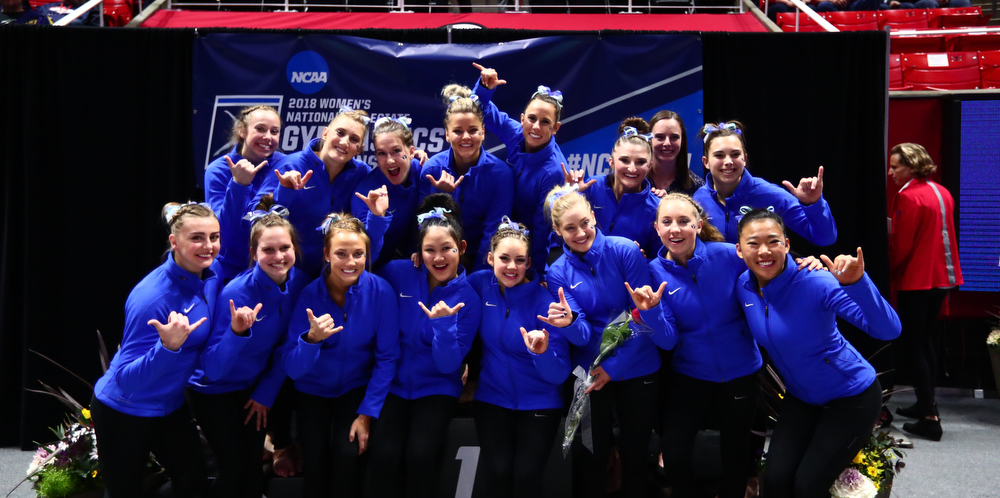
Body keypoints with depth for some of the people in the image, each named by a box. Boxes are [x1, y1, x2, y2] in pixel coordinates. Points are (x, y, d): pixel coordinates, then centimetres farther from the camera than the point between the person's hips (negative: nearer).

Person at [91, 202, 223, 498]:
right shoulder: (152, 297, -31)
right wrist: (168, 346, -46)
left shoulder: (211, 275, -11)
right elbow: (127, 378, -30)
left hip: (170, 406, 6)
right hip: (124, 411, -6)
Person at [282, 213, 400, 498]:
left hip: (358, 386, -1)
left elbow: (387, 358, -12)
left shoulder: (380, 291, -19)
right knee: (316, 462, -13)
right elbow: (292, 369, -20)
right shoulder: (309, 294, -18)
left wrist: (367, 413, -15)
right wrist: (311, 339, -39)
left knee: (347, 454, -20)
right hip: (314, 389, 1)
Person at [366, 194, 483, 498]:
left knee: (420, 454, -25)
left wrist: (443, 323, -30)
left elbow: (448, 365, -14)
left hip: (436, 389, -1)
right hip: (393, 382, 1)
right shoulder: (400, 274, -6)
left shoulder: (468, 299, -10)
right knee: (385, 455, -23)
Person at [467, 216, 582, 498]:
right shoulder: (480, 284, -8)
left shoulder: (545, 300, -15)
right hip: (492, 398, 2)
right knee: (496, 474, -14)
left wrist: (542, 352, -35)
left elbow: (559, 375, -16)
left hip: (539, 403, -2)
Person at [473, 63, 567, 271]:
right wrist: (485, 86, -22)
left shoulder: (554, 171, -30)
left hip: (542, 250, -5)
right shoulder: (516, 135, -15)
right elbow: (482, 108, -1)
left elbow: (543, 228, -22)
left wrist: (535, 272, -14)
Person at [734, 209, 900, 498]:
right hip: (802, 398, 5)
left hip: (852, 397, -5)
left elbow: (888, 330, -34)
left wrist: (856, 283, -50)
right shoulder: (744, 287, -10)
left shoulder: (814, 282, -28)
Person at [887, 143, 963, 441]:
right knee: (925, 341, 20)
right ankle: (926, 404, 29)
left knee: (911, 347, -4)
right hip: (941, 277, 9)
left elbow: (901, 246, -16)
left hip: (916, 281, -9)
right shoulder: (942, 193, 10)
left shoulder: (909, 197, -16)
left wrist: (889, 271, 0)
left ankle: (930, 418, -6)